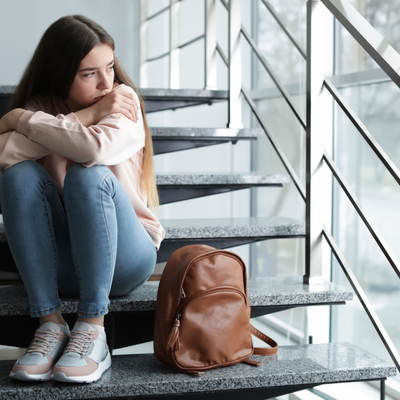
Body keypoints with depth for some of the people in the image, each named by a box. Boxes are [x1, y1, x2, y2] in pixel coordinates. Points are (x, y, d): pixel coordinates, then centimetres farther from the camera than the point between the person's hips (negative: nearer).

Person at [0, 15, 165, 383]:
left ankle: (92, 332, -28)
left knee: (88, 175, -30)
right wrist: (83, 117, -20)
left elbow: (96, 148, -31)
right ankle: (51, 324, -24)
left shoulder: (123, 101, -7)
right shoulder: (40, 108, 0)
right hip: (59, 264, 3)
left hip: (123, 260, -2)